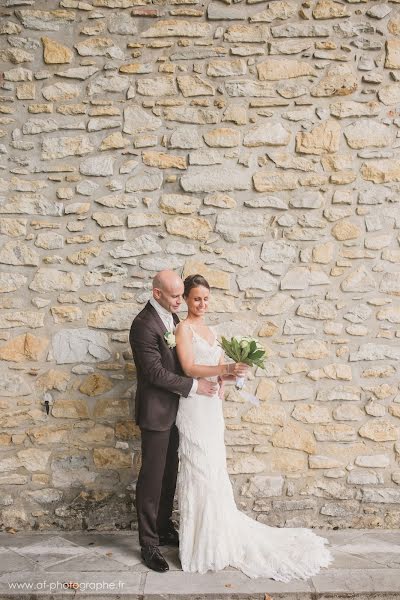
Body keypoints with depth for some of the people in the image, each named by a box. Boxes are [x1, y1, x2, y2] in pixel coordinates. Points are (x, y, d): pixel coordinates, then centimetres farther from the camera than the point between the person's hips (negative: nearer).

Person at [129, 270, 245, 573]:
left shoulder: (171, 316, 6)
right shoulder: (144, 325, -22)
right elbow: (155, 372, -23)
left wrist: (215, 374, 1)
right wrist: (194, 385, -17)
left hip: (173, 410, 8)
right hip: (156, 411, -8)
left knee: (169, 474, 18)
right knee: (152, 478, 4)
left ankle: (164, 528, 35)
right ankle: (149, 544, 18)